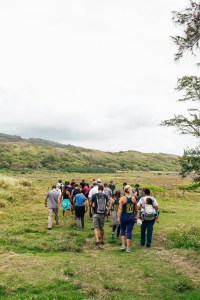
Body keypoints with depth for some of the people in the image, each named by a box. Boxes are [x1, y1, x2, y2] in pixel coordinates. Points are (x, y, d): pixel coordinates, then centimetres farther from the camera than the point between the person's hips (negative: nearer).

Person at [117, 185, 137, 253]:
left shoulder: (122, 198, -9)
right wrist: (135, 216, 23)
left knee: (122, 230, 18)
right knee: (129, 232, 5)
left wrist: (118, 217, -9)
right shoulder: (133, 198, 1)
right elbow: (136, 209, 9)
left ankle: (123, 245, 14)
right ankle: (128, 248, 9)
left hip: (124, 217, -2)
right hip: (131, 217, 2)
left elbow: (120, 209, -13)